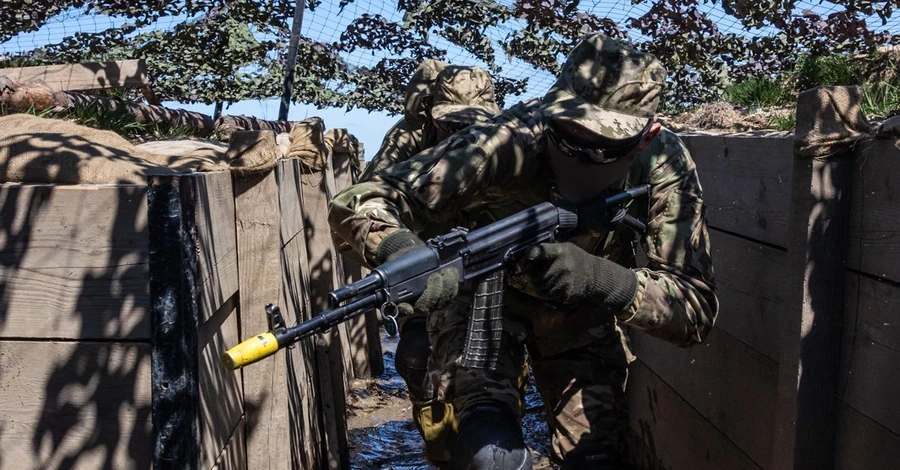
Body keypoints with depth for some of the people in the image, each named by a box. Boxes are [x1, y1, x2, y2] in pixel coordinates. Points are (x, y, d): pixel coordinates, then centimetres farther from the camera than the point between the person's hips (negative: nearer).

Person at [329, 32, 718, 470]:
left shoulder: (665, 166, -26)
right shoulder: (509, 144, -33)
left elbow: (697, 307, -29)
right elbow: (355, 205, -32)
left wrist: (602, 280, -48)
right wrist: (403, 254, -55)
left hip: (582, 313, 3)